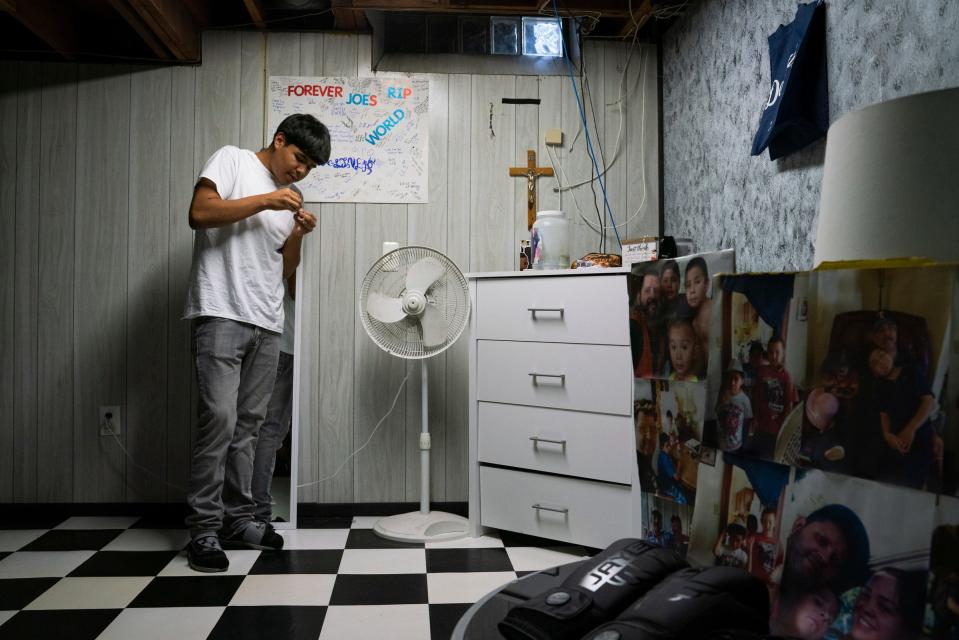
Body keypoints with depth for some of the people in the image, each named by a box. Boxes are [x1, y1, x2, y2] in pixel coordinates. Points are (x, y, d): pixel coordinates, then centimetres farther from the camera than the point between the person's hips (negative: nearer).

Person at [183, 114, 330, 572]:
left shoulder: (290, 197, 22)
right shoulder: (232, 160, 5)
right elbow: (200, 213, -11)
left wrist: (298, 234, 3)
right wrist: (265, 201, -12)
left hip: (267, 324, 7)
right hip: (221, 315, -6)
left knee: (246, 426, 8)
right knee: (219, 420, -12)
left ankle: (237, 519, 17)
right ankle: (204, 529, -4)